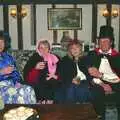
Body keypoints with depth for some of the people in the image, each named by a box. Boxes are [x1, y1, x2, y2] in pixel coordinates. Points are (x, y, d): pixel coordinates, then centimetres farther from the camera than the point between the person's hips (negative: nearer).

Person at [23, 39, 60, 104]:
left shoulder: (55, 58, 19)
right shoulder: (34, 57, 14)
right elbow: (26, 71, 4)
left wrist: (56, 76, -7)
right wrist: (35, 68, -11)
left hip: (51, 82, 2)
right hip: (38, 83, -1)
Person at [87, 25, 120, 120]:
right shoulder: (92, 54, 14)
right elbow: (90, 72, 4)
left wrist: (101, 75, -10)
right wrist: (101, 84, -9)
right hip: (98, 84, 0)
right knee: (97, 92, -32)